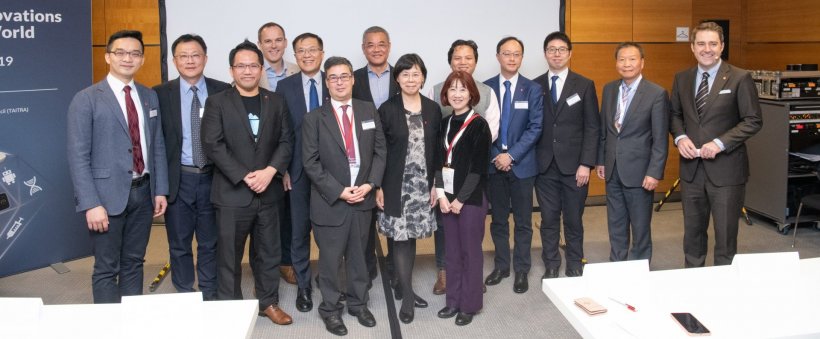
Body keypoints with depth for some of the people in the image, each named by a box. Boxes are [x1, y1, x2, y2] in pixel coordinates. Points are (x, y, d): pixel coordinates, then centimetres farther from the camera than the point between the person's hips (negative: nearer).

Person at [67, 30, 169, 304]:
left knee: (134, 263, 15)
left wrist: (160, 189, 6)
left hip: (143, 192, 5)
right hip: (108, 194, -5)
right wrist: (91, 204, -16)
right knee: (107, 269, 5)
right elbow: (78, 157, -11)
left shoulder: (150, 97, 9)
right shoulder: (86, 99, -7)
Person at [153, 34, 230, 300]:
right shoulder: (160, 94, -1)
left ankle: (210, 297, 26)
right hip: (178, 180, 0)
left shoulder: (223, 91, 1)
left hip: (213, 178, 0)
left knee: (210, 243, 12)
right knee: (179, 245, 11)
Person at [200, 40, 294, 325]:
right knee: (229, 254, 5)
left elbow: (286, 141, 4)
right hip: (232, 192, -3)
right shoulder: (217, 102, -1)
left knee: (269, 251, 12)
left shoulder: (276, 102, 9)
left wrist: (270, 171, -12)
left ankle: (268, 302, 27)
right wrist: (244, 177, -16)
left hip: (268, 191, 3)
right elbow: (212, 145, -9)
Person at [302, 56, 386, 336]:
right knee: (330, 258, 7)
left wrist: (370, 184, -9)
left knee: (358, 255, 15)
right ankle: (330, 309, 24)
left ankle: (358, 303, 32)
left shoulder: (369, 111, 6)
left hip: (363, 197, 3)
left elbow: (380, 151, 5)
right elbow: (310, 162, -8)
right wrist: (339, 191, -15)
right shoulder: (314, 118, -4)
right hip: (330, 200, -3)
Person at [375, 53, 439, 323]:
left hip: (422, 185, 3)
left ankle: (402, 286, 26)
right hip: (396, 186, -3)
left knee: (411, 236, 11)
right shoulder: (387, 109, -5)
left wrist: (435, 185, 2)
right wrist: (378, 186, -8)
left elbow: (437, 150, 6)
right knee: (399, 237, -2)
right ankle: (407, 295, 7)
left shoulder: (433, 109, 4)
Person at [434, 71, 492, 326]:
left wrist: (461, 199, -13)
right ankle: (454, 300, 25)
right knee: (452, 251, 13)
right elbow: (440, 161, 8)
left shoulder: (478, 125, -9)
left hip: (471, 198, -5)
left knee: (470, 251, 4)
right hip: (447, 197, 6)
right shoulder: (445, 124, 8)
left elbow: (478, 168, -13)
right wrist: (441, 194, -4)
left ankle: (470, 304, 17)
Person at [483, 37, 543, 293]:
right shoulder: (485, 88, 3)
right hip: (494, 163, 1)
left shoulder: (533, 89, 0)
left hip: (522, 164, -1)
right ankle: (501, 266, 25)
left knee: (523, 221, 6)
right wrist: (496, 156, -10)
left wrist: (511, 155, -14)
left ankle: (521, 270, 18)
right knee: (498, 219, 11)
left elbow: (535, 128, -6)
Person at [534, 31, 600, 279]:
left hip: (573, 166, -1)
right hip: (544, 166, 1)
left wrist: (586, 164, -8)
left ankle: (575, 267, 22)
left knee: (573, 220, 8)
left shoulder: (584, 85, 3)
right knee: (548, 220, 8)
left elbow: (592, 128, -1)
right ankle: (551, 267, 21)